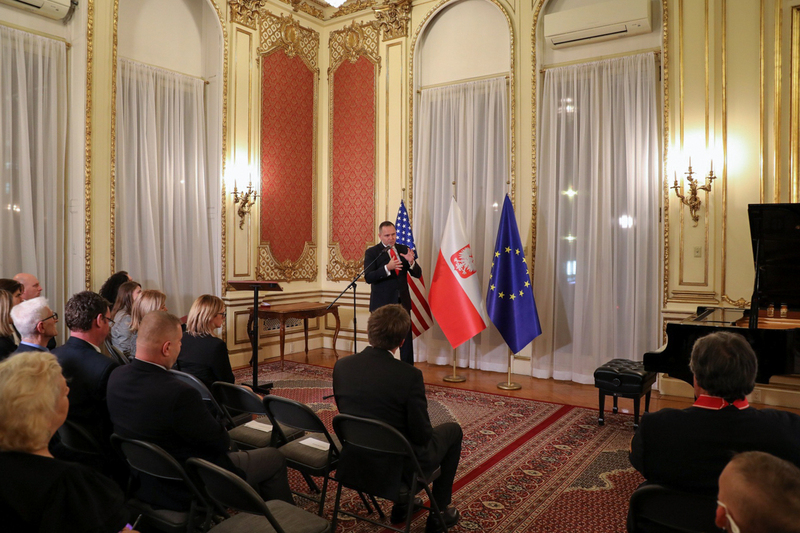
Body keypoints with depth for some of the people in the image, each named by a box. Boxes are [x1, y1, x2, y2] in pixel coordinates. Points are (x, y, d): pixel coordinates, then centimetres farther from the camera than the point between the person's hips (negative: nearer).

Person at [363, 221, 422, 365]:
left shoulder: (403, 249, 7)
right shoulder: (372, 252, -4)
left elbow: (418, 274, 5)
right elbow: (368, 277, -16)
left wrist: (411, 262, -17)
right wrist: (387, 268, -30)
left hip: (402, 302, 4)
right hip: (382, 303, -3)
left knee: (407, 340, 7)